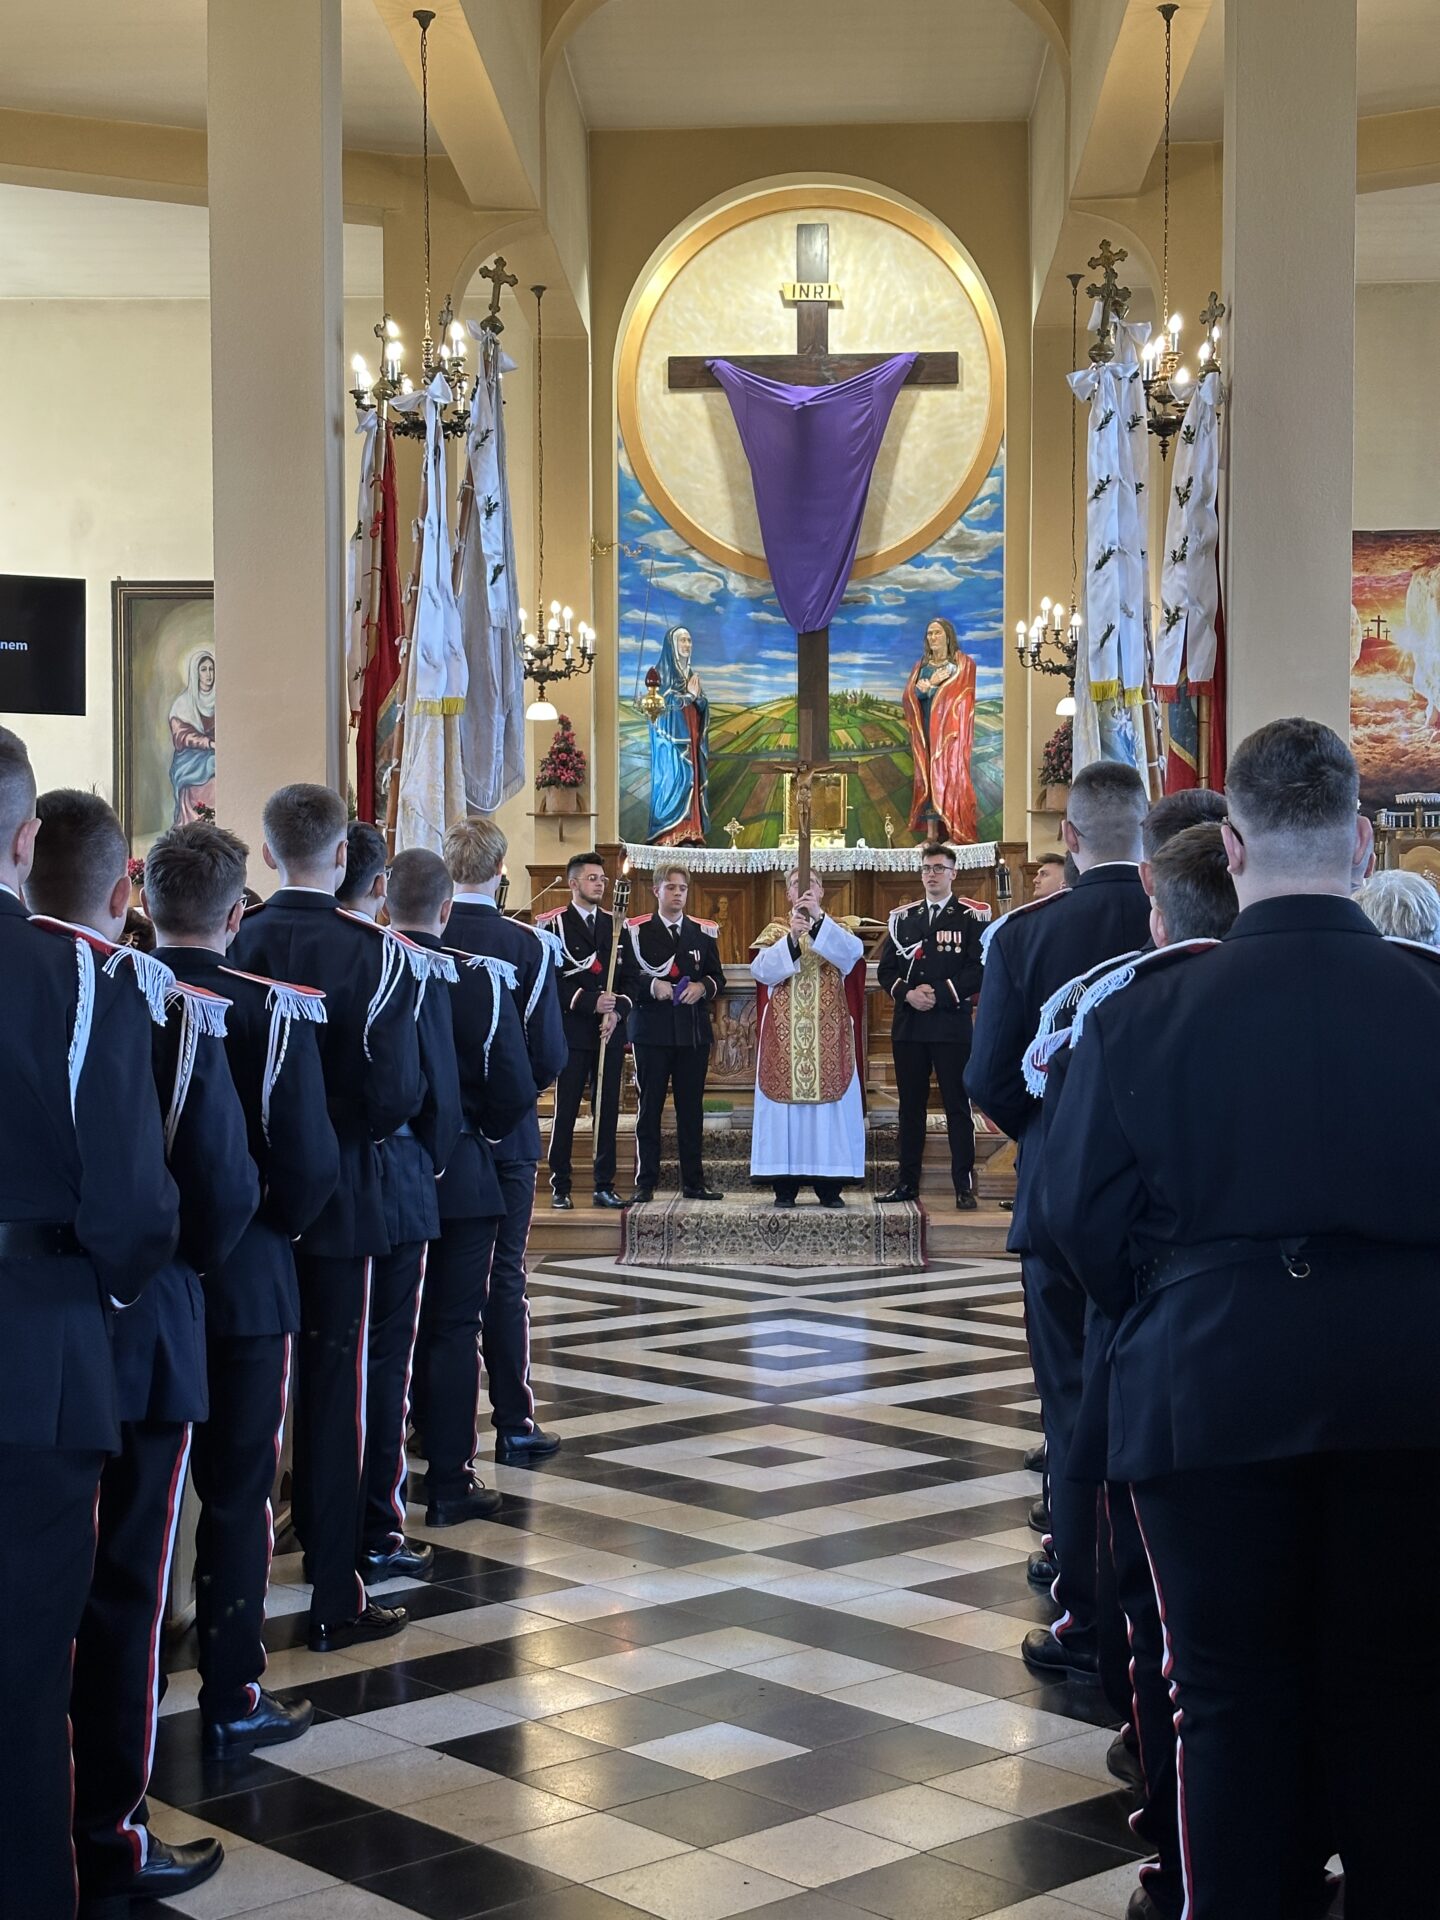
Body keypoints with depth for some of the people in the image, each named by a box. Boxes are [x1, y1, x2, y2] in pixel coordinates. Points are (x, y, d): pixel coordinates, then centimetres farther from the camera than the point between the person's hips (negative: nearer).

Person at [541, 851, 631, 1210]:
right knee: (565, 1111, -2)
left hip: (610, 1032, 4)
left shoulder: (615, 925, 14)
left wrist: (616, 1012, -6)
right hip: (572, 1031, -4)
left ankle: (604, 1185, 10)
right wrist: (589, 1002, -15)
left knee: (607, 1110, 5)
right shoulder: (554, 925, 1)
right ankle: (560, 1187, 4)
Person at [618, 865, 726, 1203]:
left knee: (691, 1108, 5)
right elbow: (625, 978, -1)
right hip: (651, 1031, -3)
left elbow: (718, 978, 13)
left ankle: (693, 1181, 10)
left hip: (693, 1032, 3)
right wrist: (650, 986, -18)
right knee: (649, 1107, 0)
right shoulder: (636, 931, 5)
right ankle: (645, 1182, 4)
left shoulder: (703, 932, 14)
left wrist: (702, 987, -8)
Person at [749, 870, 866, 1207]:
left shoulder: (836, 930, 11)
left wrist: (819, 917, -25)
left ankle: (829, 1185, 3)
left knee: (831, 1101, -2)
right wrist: (791, 938, -22)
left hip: (828, 1036, 0)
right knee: (784, 1102, -3)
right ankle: (784, 1185, 0)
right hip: (784, 1036, 0)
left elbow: (852, 951, -14)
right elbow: (761, 969, -8)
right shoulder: (776, 931, 11)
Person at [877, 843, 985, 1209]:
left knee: (958, 1106, -2)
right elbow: (885, 970, 10)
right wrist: (907, 993, -9)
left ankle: (964, 1185, 1)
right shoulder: (902, 918, 14)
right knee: (910, 1106, 8)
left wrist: (939, 994, -16)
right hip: (908, 1026, 4)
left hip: (951, 1024, -4)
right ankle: (907, 1182, 14)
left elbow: (978, 970, -7)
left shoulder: (970, 918, 2)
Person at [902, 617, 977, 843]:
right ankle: (931, 833, 0)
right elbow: (907, 697, 7)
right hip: (926, 728, 5)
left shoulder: (963, 663, 4)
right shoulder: (921, 665, 17)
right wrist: (930, 684, -10)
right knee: (926, 775, -1)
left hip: (949, 728, -4)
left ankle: (956, 832, -9)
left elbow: (958, 694, -9)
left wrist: (929, 687, -6)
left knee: (949, 772, -9)